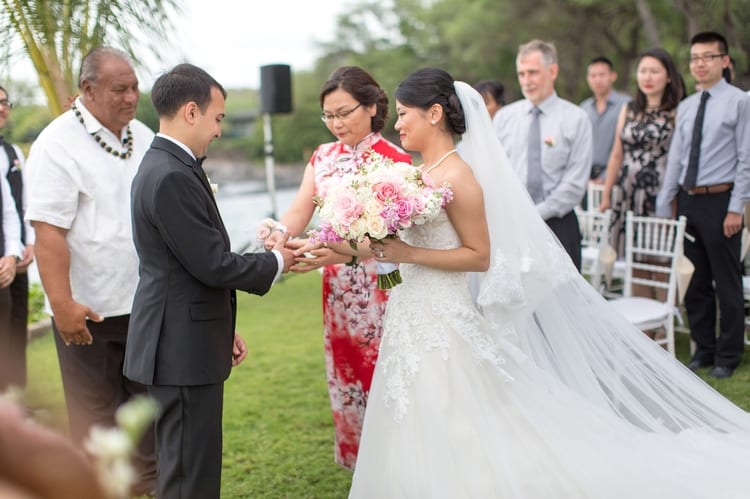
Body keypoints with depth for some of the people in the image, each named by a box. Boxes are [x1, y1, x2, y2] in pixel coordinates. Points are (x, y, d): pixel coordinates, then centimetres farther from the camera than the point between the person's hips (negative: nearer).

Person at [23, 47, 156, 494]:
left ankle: (150, 483, 30)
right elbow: (48, 232, -17)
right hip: (89, 308, -6)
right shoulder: (58, 145, -12)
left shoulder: (143, 137, 7)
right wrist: (62, 304, -21)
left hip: (146, 304, 6)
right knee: (96, 416, 6)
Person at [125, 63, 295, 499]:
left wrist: (224, 329, 20)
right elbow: (213, 265, -21)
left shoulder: (167, 166, 12)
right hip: (184, 349, -10)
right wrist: (276, 262, -4)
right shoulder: (172, 177, -20)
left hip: (187, 340, 10)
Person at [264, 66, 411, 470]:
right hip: (337, 291, 6)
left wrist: (342, 252, -40)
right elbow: (300, 209, -4)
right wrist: (281, 233, -28)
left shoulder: (395, 160, -11)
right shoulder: (322, 157, 8)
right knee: (346, 381, 13)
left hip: (381, 290, -6)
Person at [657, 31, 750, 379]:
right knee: (696, 282, 12)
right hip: (687, 200, 5)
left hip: (719, 201, -5)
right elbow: (675, 158, 12)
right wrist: (664, 208, 9)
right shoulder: (685, 107, 12)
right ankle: (704, 350, 24)